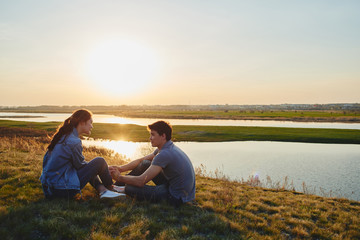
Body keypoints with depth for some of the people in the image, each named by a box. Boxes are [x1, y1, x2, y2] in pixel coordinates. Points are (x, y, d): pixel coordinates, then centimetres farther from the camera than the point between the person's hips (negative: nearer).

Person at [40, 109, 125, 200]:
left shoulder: (62, 136, 9)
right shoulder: (74, 142, -19)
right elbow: (80, 165, -6)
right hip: (61, 190, -10)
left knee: (90, 167, 25)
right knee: (100, 162, -7)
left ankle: (103, 190, 7)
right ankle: (110, 189, 15)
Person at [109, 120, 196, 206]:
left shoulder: (165, 154, -26)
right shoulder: (168, 147, 6)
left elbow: (140, 181, -24)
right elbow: (140, 161, 14)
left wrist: (119, 177, -10)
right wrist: (120, 168, 3)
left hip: (177, 198, -10)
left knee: (130, 188, -13)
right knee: (145, 164, 8)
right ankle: (116, 186, 18)